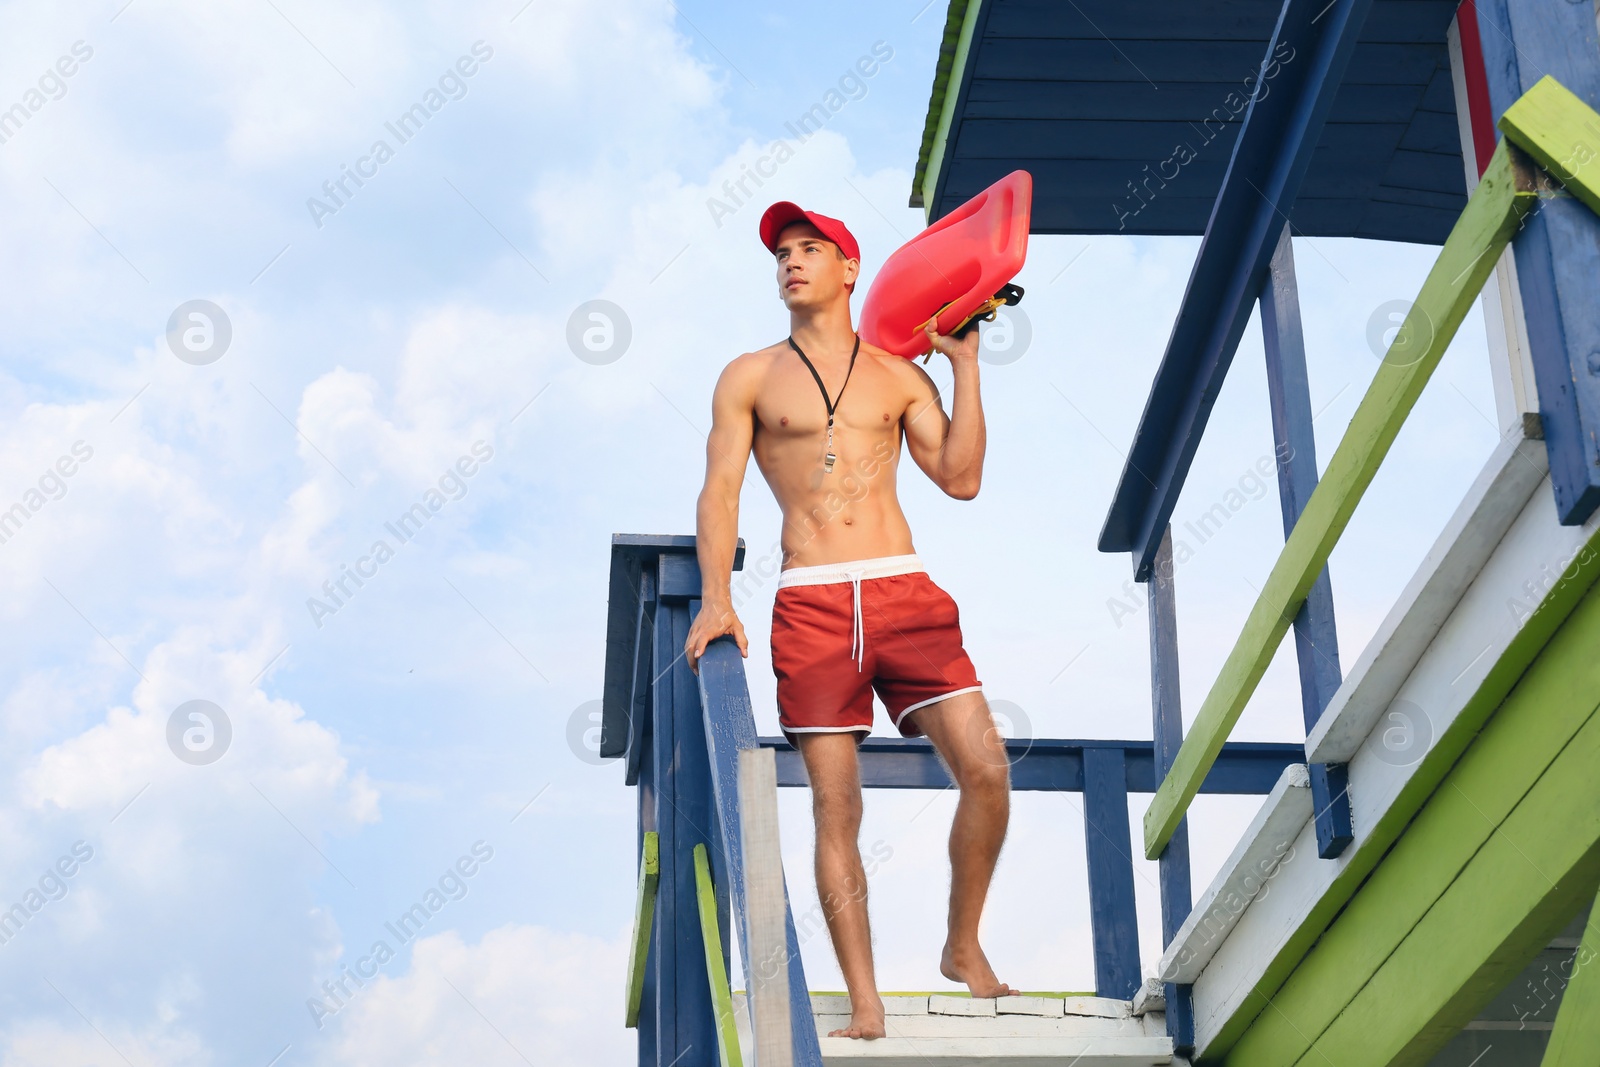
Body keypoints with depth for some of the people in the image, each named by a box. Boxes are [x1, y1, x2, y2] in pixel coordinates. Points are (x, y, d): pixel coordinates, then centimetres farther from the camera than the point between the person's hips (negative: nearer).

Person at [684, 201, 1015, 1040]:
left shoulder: (899, 374, 15)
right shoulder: (750, 378, 12)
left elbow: (960, 478, 5)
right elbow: (719, 491, 4)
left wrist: (965, 365, 6)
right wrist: (715, 598, -9)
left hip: (904, 592, 1)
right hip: (811, 603, -1)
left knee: (986, 770, -10)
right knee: (835, 806, -4)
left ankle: (964, 951, 11)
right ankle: (865, 1006, 2)